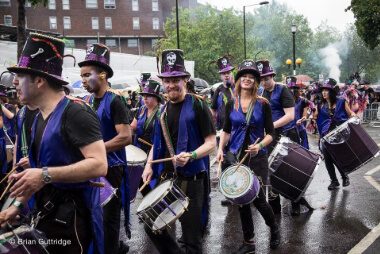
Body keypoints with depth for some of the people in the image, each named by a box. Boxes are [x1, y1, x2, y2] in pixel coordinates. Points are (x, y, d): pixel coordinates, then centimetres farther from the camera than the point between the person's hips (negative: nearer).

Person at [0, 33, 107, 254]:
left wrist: (46, 175, -28)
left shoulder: (75, 112, -17)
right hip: (45, 213, 8)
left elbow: (99, 165, -26)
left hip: (70, 217, -8)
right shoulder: (40, 118, 11)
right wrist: (18, 204, 12)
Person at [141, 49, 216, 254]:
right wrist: (149, 165, 5)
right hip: (165, 177, 6)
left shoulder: (197, 106, -8)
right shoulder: (164, 109, 10)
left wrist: (191, 156, -27)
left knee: (191, 236, 2)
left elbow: (211, 142, -11)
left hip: (191, 179, -6)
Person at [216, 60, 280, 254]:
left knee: (258, 199, -3)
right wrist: (220, 150, -3)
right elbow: (226, 131, 10)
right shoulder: (231, 104, 2)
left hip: (257, 158, -3)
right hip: (236, 157, 3)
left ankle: (274, 230, 29)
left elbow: (270, 134, -5)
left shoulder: (263, 104, -5)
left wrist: (260, 145, -23)